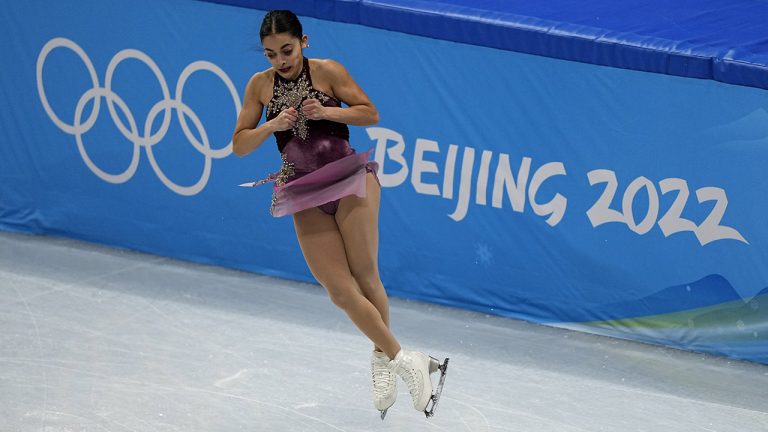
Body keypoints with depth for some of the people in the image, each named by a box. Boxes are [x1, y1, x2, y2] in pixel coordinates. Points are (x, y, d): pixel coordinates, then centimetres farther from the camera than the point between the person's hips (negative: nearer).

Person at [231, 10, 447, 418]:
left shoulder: (327, 71, -3)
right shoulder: (260, 85, 5)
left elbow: (370, 113, 1)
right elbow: (240, 145, 7)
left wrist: (327, 112, -14)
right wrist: (273, 125, -10)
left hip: (349, 180, -3)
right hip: (306, 195, 3)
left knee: (365, 275, -6)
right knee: (340, 290, -6)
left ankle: (383, 358, 12)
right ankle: (402, 359, 2)